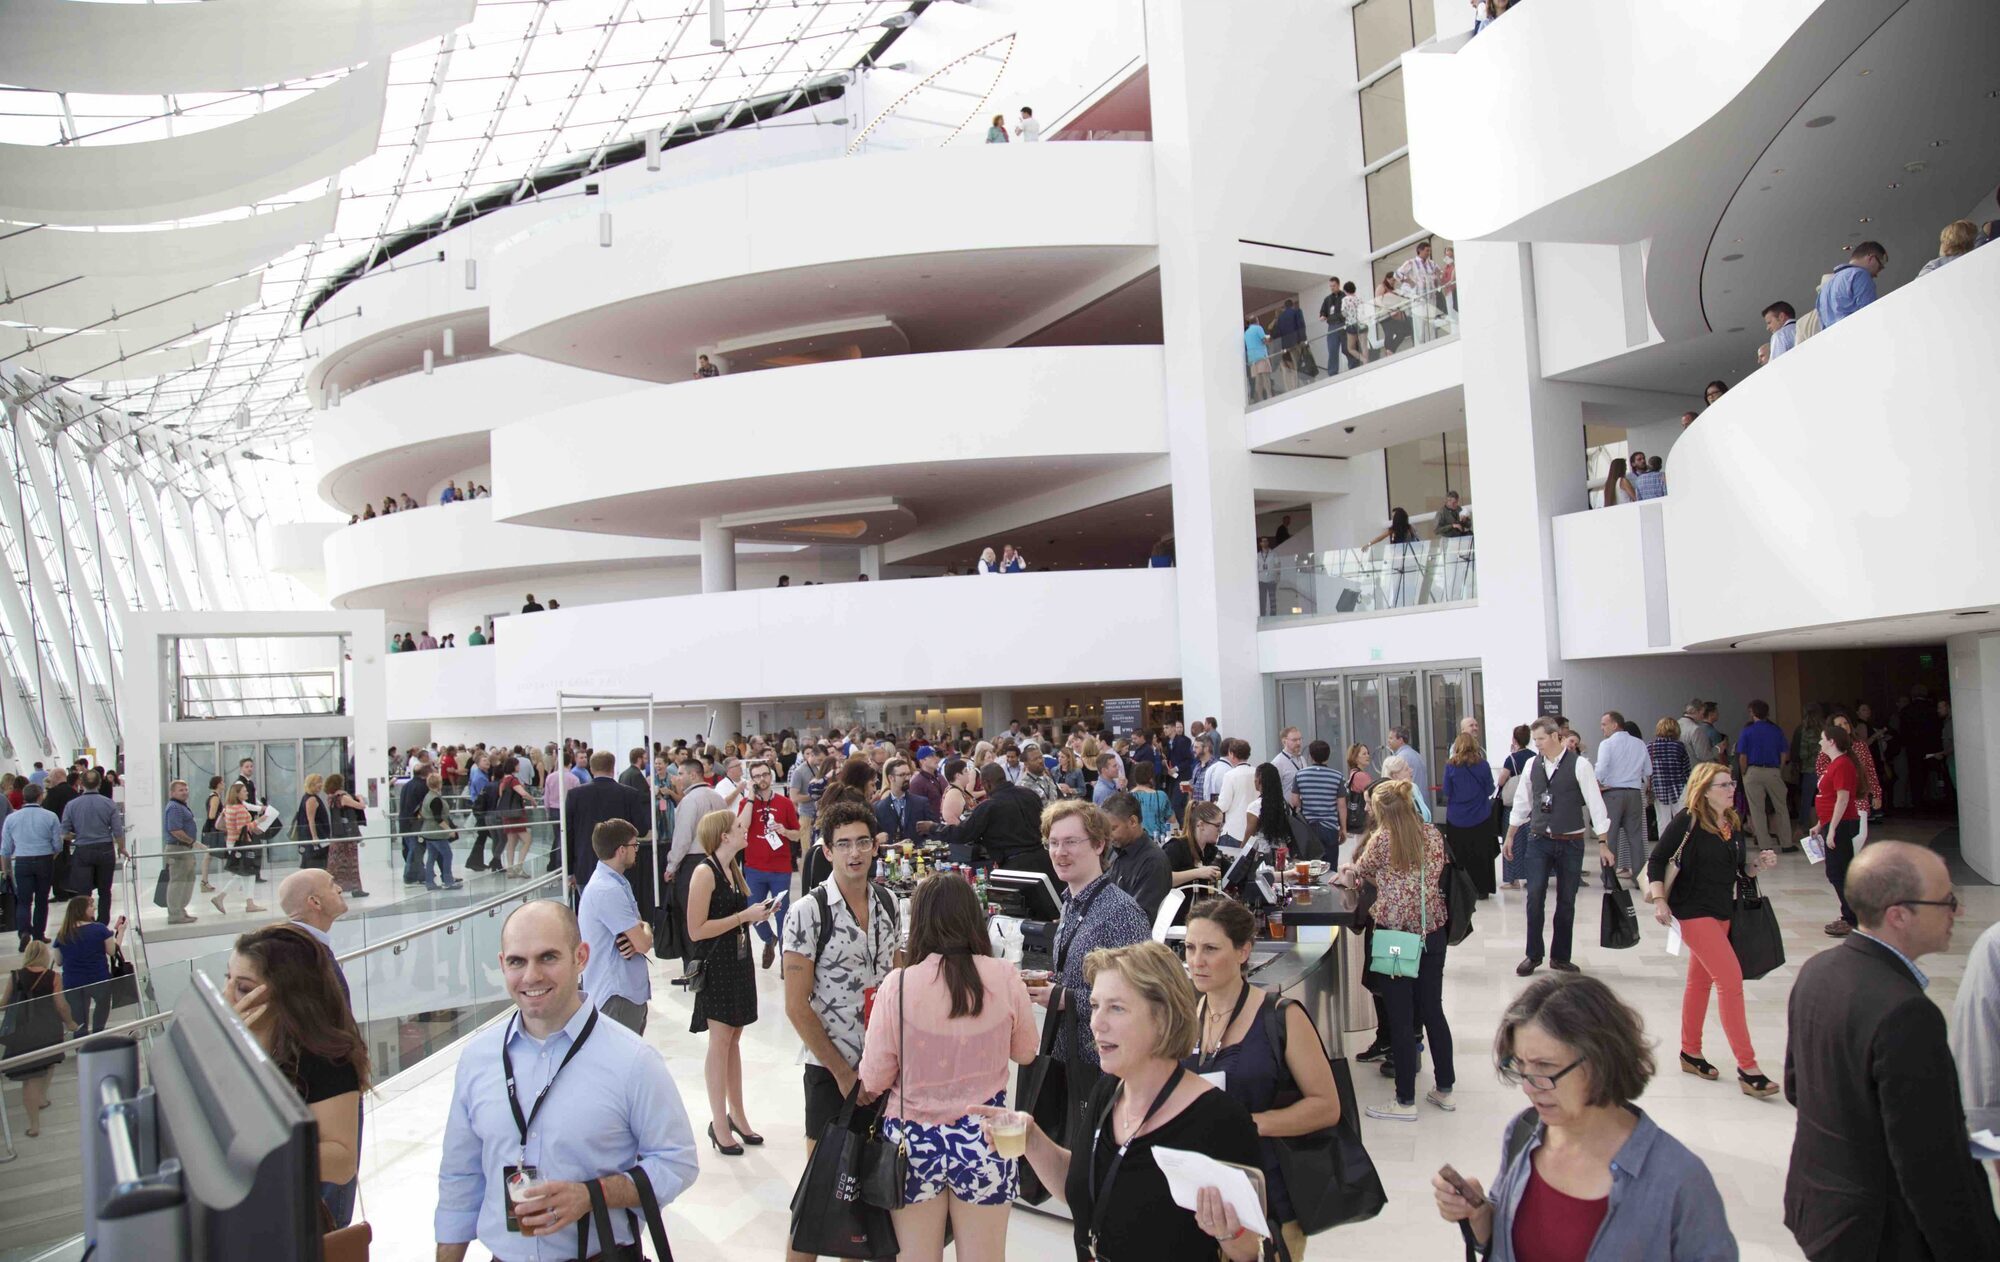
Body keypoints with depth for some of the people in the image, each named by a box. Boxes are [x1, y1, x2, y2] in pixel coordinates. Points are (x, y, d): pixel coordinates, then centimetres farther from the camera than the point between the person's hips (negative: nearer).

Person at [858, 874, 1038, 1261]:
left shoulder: (898, 984, -16)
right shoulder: (1005, 977, -11)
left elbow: (874, 1078, -8)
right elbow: (1026, 1052, 6)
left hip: (914, 1140, -1)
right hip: (983, 1138, 1)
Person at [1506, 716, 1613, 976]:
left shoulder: (1579, 764, -9)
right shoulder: (1532, 765, 3)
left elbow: (1595, 803, -8)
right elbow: (1522, 802, 13)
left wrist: (1602, 843, -10)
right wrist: (1510, 836, 16)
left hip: (1570, 843, -2)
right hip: (1539, 840, 2)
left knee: (1566, 901, 7)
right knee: (1534, 897, -5)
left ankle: (1560, 957, 20)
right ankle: (1533, 955, 7)